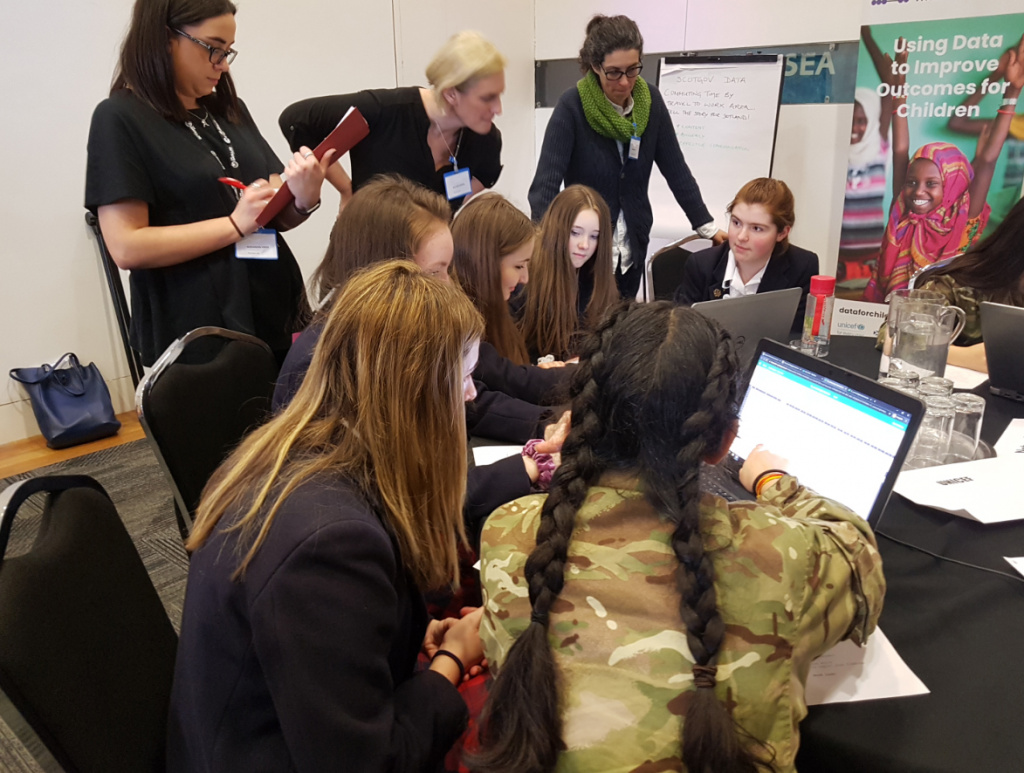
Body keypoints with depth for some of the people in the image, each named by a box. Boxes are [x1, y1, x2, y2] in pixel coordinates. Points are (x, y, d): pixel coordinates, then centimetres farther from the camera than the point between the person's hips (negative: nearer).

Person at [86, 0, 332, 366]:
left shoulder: (230, 110, 11)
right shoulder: (121, 118, -7)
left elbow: (273, 214, 11)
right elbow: (127, 247, -15)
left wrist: (303, 200, -10)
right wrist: (235, 225, -18)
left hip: (275, 317, 6)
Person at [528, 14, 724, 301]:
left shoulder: (649, 101, -4)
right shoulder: (572, 107, -17)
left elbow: (676, 169, 2)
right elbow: (545, 186, -24)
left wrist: (707, 226, 0)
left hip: (632, 246, 4)